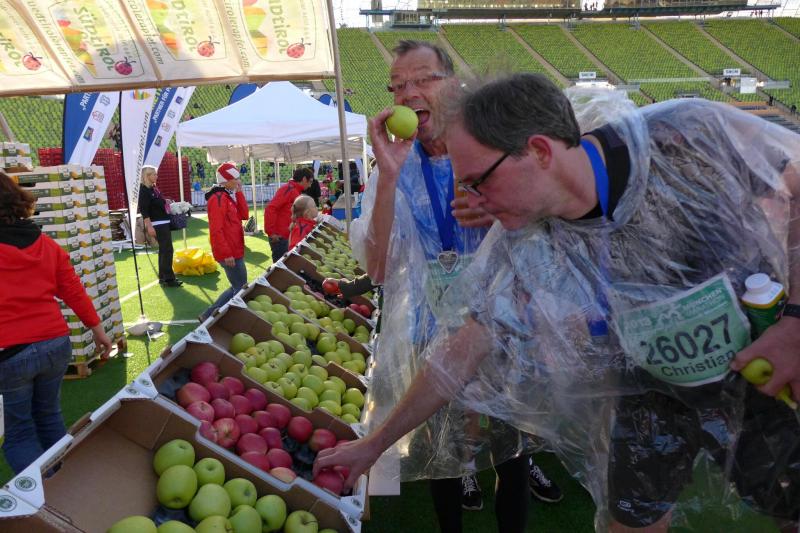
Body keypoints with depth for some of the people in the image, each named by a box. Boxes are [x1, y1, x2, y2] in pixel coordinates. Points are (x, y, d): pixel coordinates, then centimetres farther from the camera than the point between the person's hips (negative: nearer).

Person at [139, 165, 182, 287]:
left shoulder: (154, 188, 13)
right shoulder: (144, 190, -13)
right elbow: (143, 210, -18)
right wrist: (149, 226, -23)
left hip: (164, 222, 9)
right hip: (157, 224, -9)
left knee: (164, 250, 13)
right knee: (167, 250, -10)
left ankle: (163, 276, 20)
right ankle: (168, 278, -6)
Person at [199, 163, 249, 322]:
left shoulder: (229, 196, 14)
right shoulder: (218, 199, -17)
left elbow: (244, 215, 8)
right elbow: (216, 230, -22)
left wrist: (239, 192, 2)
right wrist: (226, 253, -23)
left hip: (235, 251, 10)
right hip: (229, 253, -10)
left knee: (238, 288, 16)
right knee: (241, 289, -3)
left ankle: (210, 315, 21)